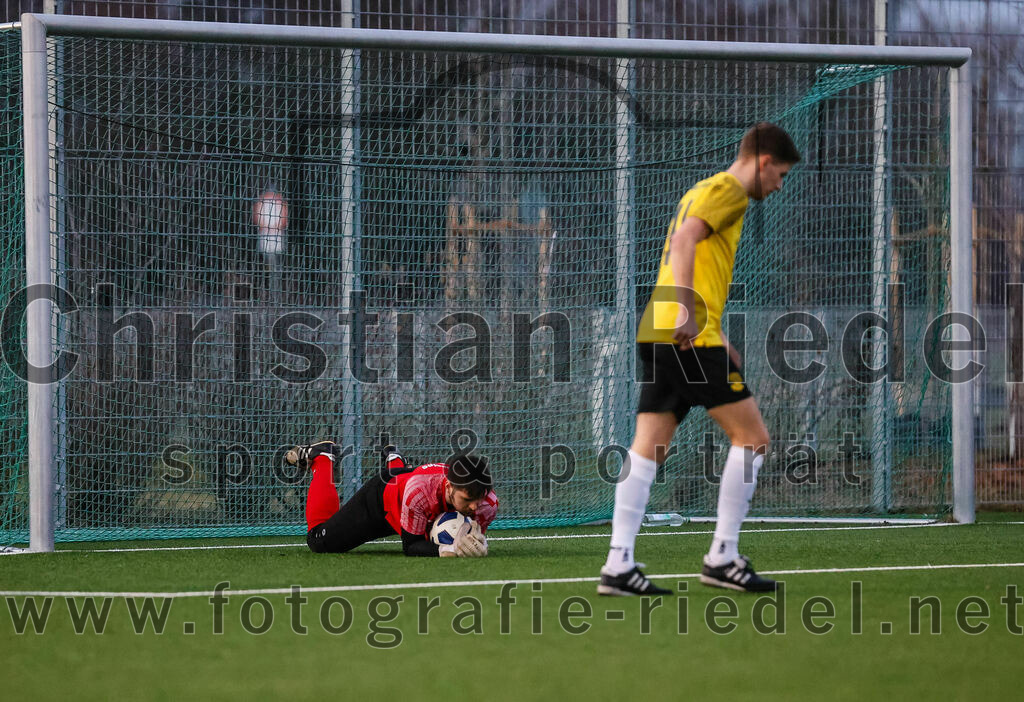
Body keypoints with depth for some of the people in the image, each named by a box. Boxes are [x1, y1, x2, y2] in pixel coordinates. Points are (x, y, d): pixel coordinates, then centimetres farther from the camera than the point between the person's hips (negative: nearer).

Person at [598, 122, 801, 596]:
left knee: (646, 450, 3)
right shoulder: (729, 190, -4)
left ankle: (618, 565, -3)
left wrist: (718, 340, 32)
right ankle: (723, 557, -2)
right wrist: (688, 311, -28)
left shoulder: (704, 190, 26)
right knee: (752, 437, -2)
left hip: (657, 332, 9)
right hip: (691, 337, -9)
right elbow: (684, 238, -19)